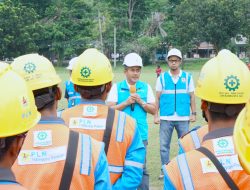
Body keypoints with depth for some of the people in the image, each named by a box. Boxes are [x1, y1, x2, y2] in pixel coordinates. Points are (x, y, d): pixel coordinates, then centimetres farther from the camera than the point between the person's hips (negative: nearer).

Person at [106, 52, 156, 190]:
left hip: (140, 135, 0)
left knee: (141, 167, 2)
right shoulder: (117, 87, 2)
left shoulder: (146, 87, 6)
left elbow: (153, 110, 5)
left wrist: (141, 102, -9)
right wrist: (126, 102, -12)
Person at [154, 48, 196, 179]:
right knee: (164, 145, 4)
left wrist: (193, 113, 2)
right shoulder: (162, 78, 4)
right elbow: (158, 98, 5)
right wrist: (156, 115, 0)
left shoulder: (187, 77, 5)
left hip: (183, 118, 0)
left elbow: (191, 96, 8)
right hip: (166, 118, 0)